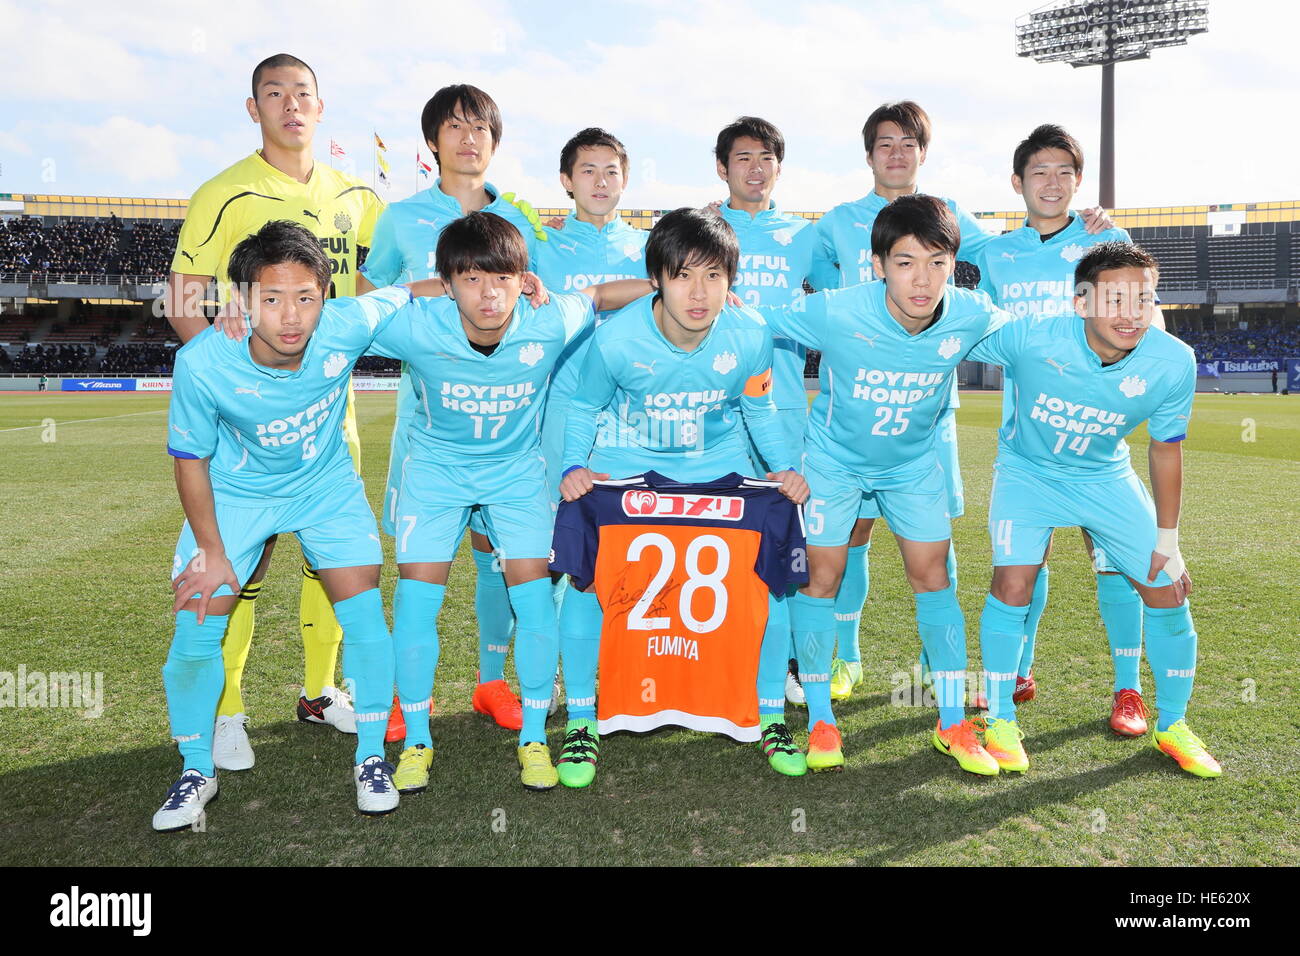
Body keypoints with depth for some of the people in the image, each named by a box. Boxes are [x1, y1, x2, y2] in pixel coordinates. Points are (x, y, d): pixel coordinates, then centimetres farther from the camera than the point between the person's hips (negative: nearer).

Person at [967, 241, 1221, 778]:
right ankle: (1001, 722, 4)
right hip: (1029, 469, -2)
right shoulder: (1031, 338, -32)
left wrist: (1166, 540, -2)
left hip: (1106, 477, 3)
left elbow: (1165, 449, -7)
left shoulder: (1173, 363, -23)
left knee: (1168, 591, 1)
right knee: (1012, 583, -18)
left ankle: (1172, 726, 24)